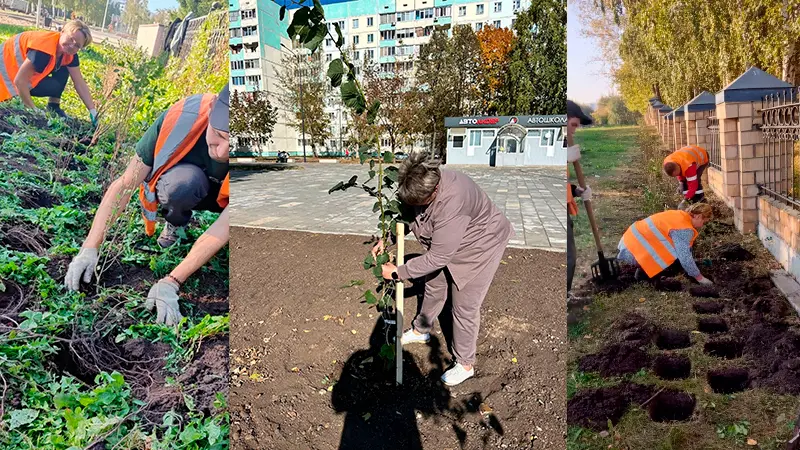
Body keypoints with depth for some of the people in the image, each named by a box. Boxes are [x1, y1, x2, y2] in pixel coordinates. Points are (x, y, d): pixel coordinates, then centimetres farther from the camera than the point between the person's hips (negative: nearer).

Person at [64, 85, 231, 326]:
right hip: (183, 183, -1)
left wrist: (170, 283, -42)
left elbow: (223, 228, -37)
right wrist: (89, 248, -29)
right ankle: (175, 224, -3)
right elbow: (125, 184, -25)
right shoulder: (182, 117, -35)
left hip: (223, 198, 1)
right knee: (182, 182, -36)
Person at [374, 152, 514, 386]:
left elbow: (437, 258, -35)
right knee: (434, 288, 22)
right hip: (446, 243, 8)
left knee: (464, 307, 0)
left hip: (480, 246, -7)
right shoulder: (419, 185, -20)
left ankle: (465, 364, 21)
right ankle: (421, 330, 48)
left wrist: (397, 273, -26)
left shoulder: (452, 204, -43)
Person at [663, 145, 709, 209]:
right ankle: (689, 202, 2)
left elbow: (693, 185, -41)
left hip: (702, 157, -6)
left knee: (695, 180, -23)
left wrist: (686, 200, -42)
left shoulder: (689, 166, -47)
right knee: (684, 181, -6)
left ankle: (701, 201, -12)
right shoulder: (667, 162, -27)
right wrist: (681, 181, -11)